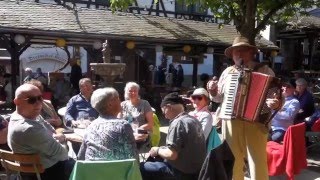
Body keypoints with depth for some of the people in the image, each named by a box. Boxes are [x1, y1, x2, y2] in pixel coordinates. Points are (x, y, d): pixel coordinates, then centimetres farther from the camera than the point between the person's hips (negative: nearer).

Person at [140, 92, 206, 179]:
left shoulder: (177, 123, -21)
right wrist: (162, 149, 14)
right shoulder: (194, 120, 7)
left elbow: (171, 154, -25)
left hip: (183, 173, -9)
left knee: (141, 167, -2)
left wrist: (158, 150, -6)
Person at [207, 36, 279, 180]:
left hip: (255, 122, -3)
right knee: (232, 161, 11)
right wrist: (213, 92, -3)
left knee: (258, 163, 0)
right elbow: (220, 98, 18)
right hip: (231, 122, 3)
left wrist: (276, 103, -25)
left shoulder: (264, 70, 3)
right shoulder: (228, 72, 12)